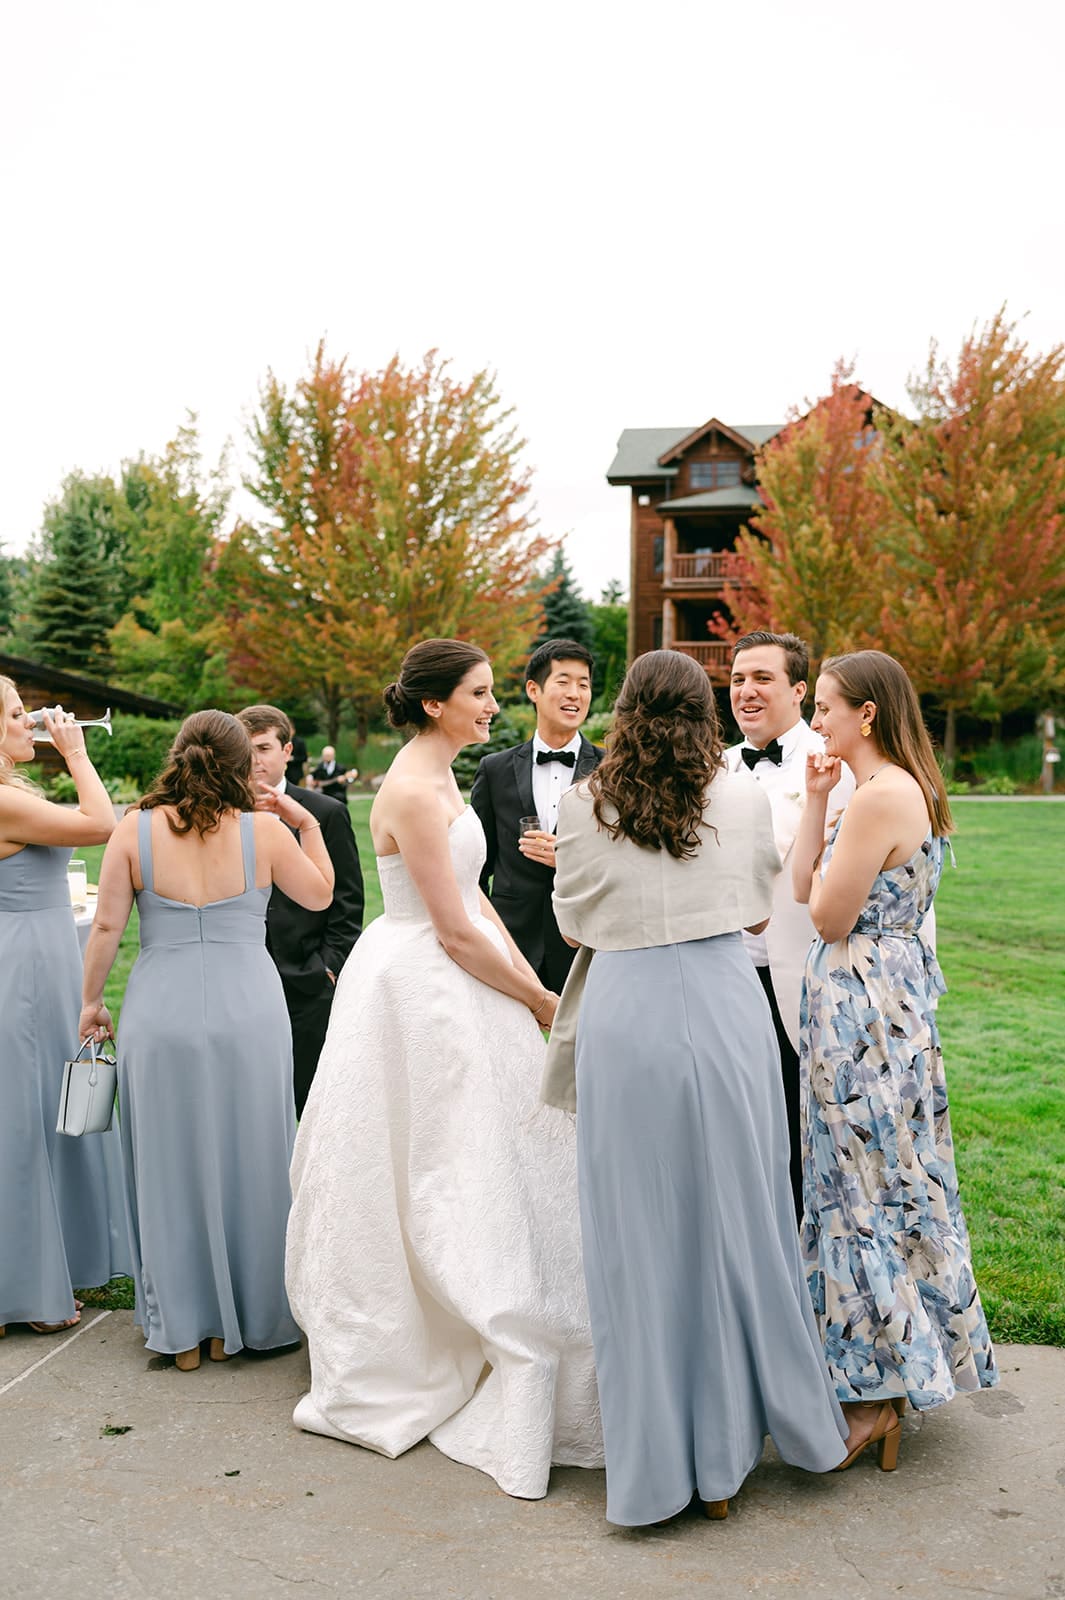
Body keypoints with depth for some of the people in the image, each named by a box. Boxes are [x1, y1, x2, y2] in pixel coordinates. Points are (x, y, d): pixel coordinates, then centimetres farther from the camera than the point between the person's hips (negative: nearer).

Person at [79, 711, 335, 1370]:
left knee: (172, 1164, 13)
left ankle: (183, 1328, 23)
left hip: (161, 1014, 1)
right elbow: (320, 895, 8)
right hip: (248, 1012, -1)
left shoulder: (135, 829, -4)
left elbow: (107, 927, -1)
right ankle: (243, 1320, 25)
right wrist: (307, 823, 15)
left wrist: (92, 1000, 11)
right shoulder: (263, 829, -6)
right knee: (246, 1162, 13)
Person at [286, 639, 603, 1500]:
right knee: (444, 1177, 1)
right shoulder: (413, 791, -20)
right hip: (423, 997, -10)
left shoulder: (440, 781, 11)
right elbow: (457, 932, -21)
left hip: (451, 985, 10)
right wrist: (544, 1005, -10)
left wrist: (534, 983, 3)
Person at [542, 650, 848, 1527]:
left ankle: (657, 1461, 18)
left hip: (626, 1018, -1)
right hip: (726, 1013, 2)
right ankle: (725, 1453, 29)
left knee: (640, 1236, 8)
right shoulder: (744, 797, 1)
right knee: (732, 1221, 15)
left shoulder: (586, 805, -3)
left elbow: (575, 920, 8)